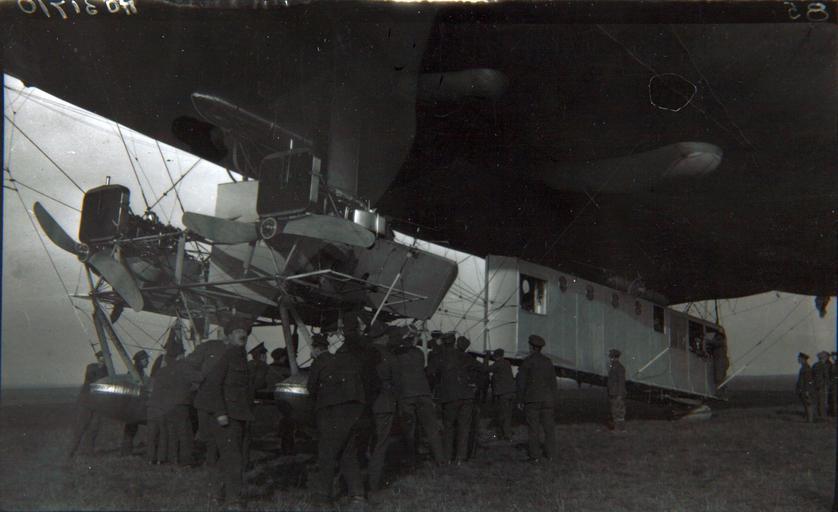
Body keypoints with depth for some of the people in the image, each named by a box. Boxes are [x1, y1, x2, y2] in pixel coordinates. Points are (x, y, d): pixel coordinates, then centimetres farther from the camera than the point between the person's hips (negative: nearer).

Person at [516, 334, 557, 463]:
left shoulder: (526, 361, -6)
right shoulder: (548, 361, 6)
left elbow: (521, 382, -7)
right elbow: (553, 381, 7)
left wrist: (520, 400, 0)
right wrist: (553, 399, 14)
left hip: (531, 400, -3)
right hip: (547, 399, 3)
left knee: (533, 428, 0)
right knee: (549, 427, 8)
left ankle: (535, 456, 0)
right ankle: (551, 454, 8)